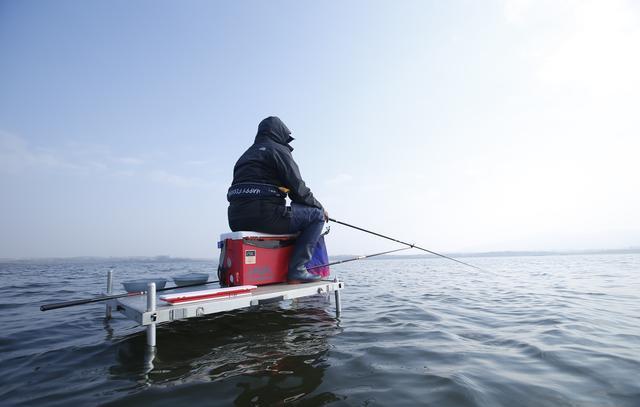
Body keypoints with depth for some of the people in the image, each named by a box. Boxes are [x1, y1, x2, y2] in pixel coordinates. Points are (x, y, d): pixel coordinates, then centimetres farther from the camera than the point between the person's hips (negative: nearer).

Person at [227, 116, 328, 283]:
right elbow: (298, 189, -5)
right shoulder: (278, 149, 3)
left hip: (237, 221, 9)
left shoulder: (246, 154, 28)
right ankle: (296, 270, -7)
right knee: (317, 215, 2)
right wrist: (320, 207, 13)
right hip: (264, 216, -9)